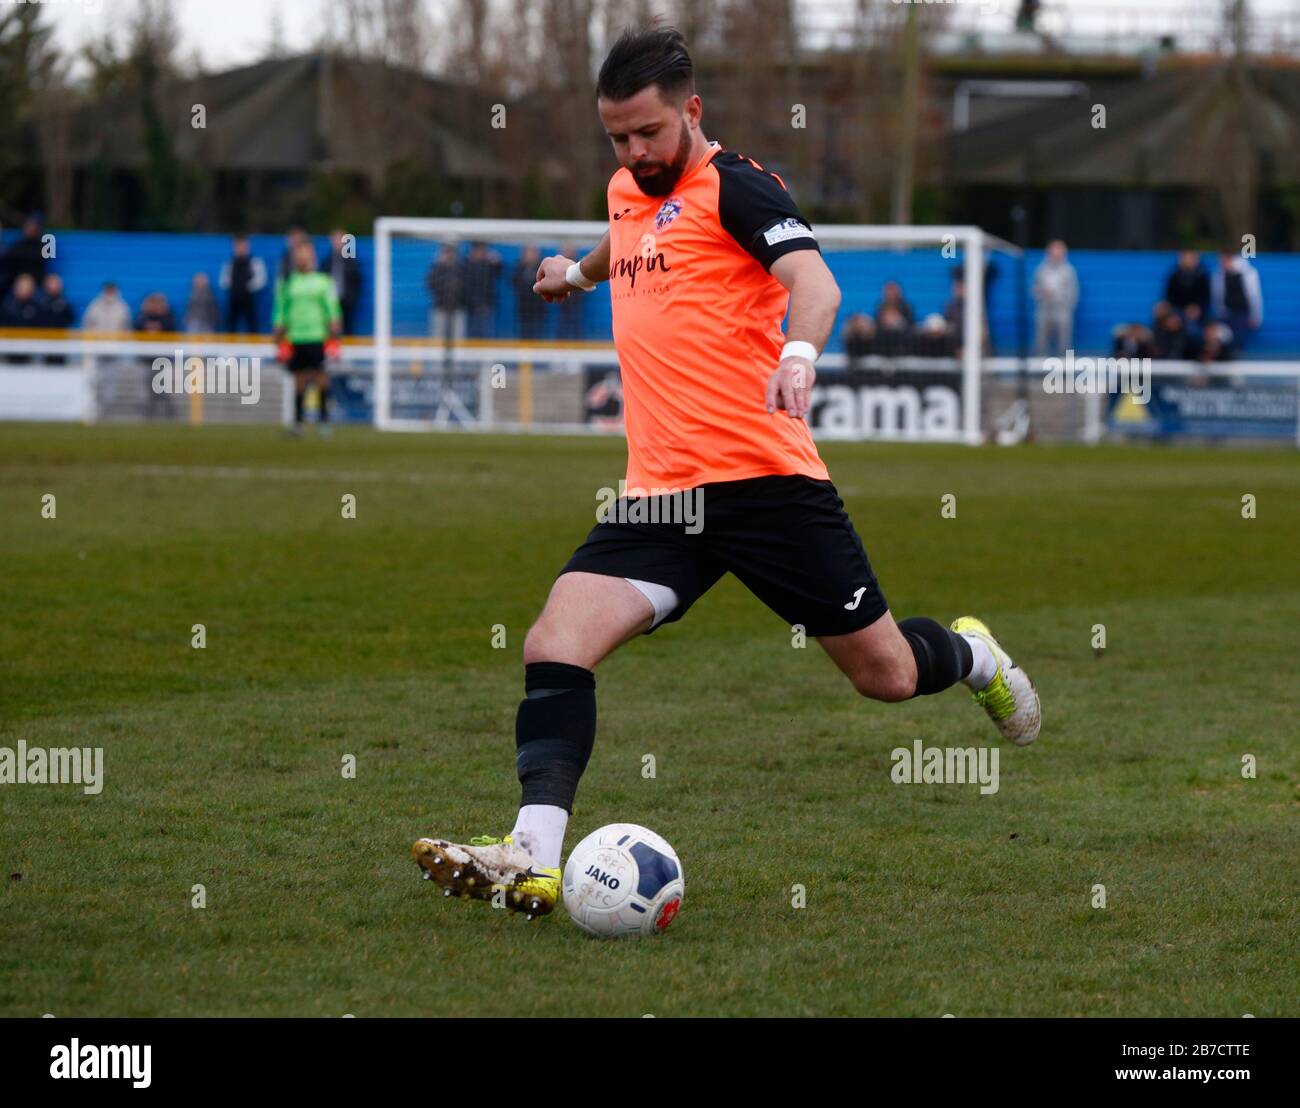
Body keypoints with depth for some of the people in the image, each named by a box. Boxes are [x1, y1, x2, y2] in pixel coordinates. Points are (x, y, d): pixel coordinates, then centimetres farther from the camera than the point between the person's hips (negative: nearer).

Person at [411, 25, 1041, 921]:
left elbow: (814, 280, -24)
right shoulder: (628, 194, 15)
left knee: (887, 676, 5)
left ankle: (971, 654, 41)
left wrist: (799, 354, -43)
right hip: (661, 494, 6)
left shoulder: (732, 184, -6)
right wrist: (578, 274, 58)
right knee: (554, 647, -16)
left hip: (765, 479, -6)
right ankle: (532, 861, -24)